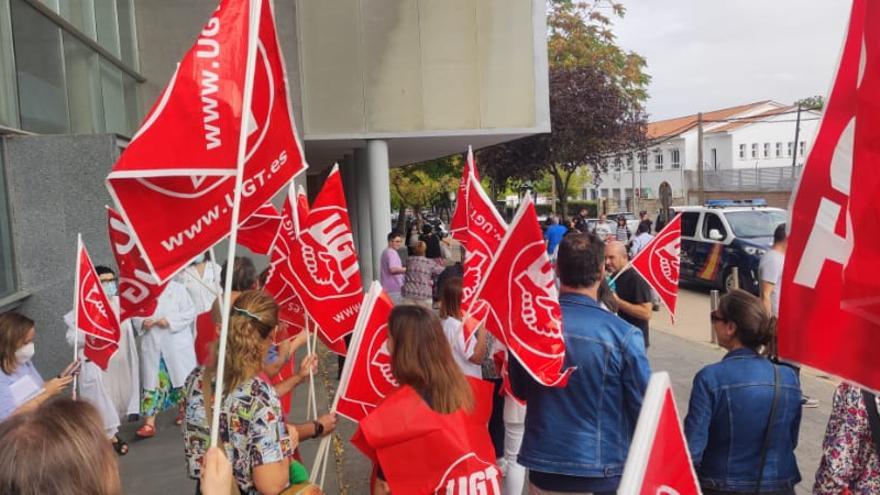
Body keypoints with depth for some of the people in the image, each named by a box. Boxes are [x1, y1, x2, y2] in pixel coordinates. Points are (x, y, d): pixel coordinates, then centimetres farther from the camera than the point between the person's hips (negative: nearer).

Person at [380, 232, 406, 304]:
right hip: (393, 288, -10)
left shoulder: (386, 252, 18)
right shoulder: (392, 253, -15)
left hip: (387, 288, 10)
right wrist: (406, 269, -18)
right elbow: (393, 269, -27)